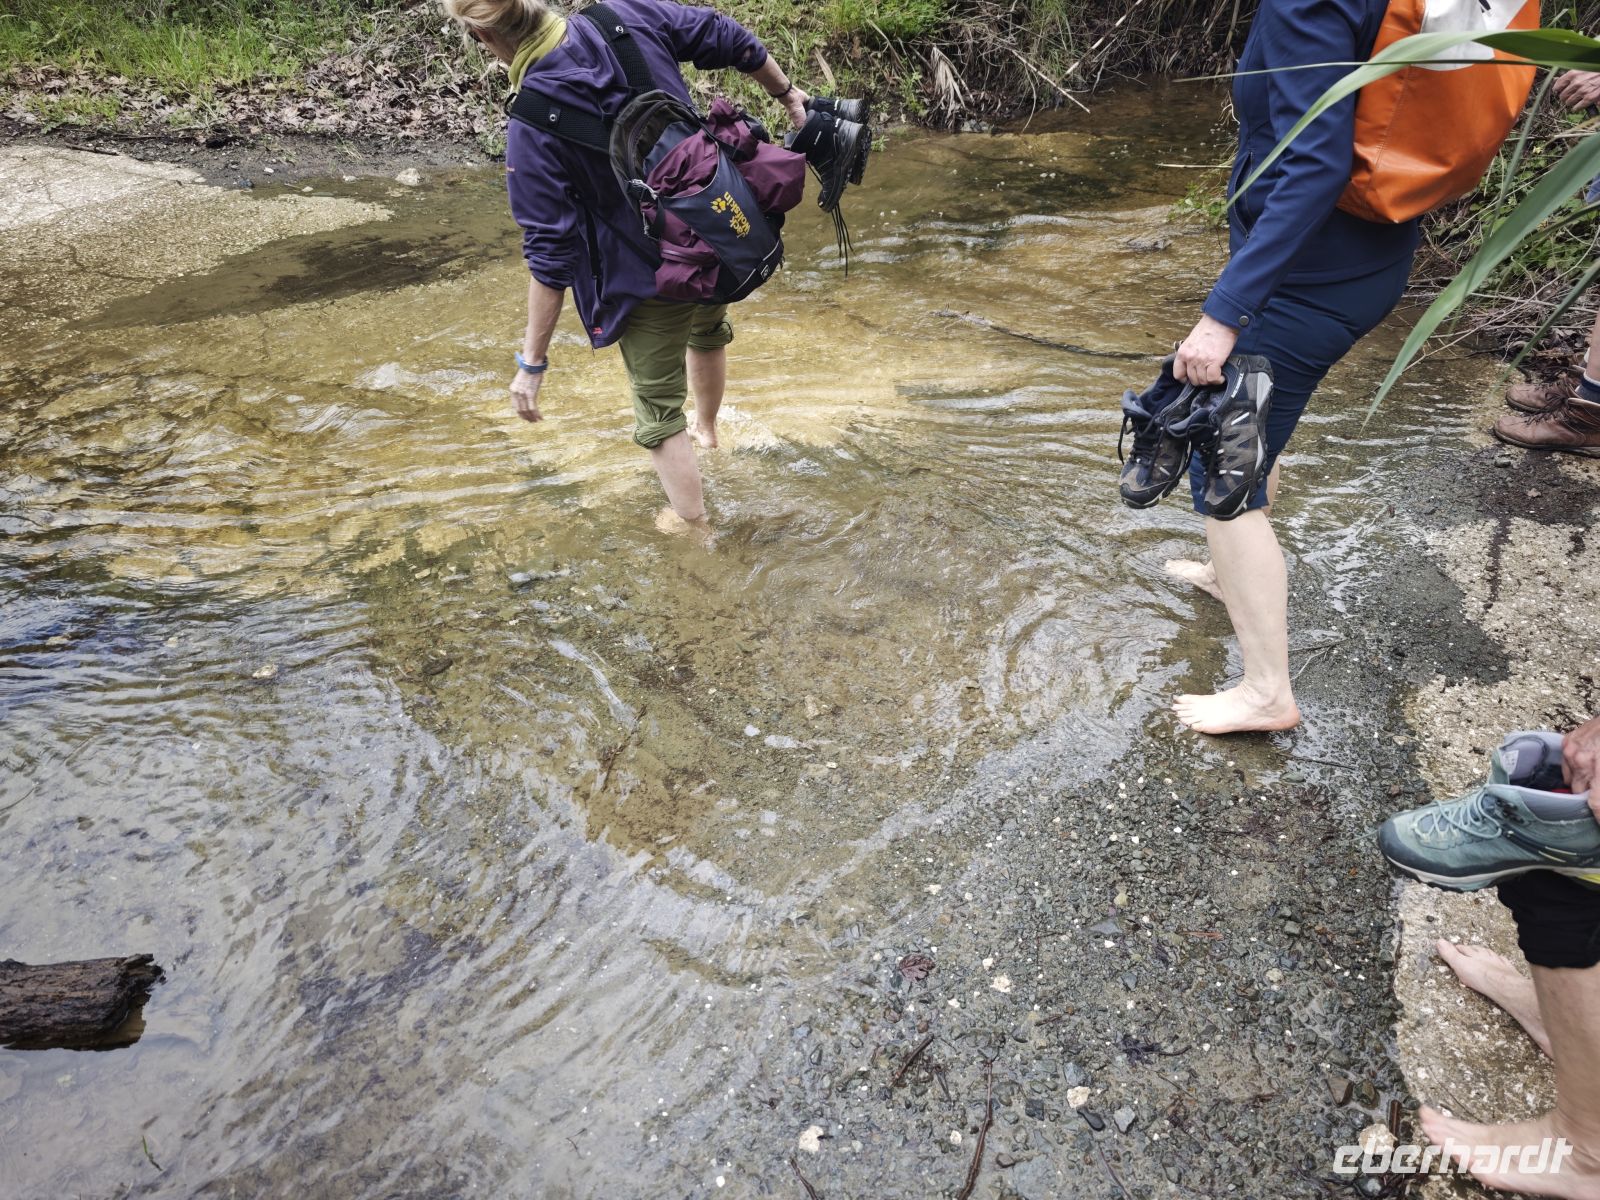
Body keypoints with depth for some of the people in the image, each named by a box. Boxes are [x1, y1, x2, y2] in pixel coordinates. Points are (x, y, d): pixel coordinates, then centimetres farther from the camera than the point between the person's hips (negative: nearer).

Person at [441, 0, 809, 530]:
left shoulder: (531, 128, -22)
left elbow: (550, 255, -22)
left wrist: (532, 361, -14)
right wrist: (787, 93, 18)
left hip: (652, 274, -6)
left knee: (659, 411, 13)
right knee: (709, 331, 37)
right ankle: (706, 428, 65)